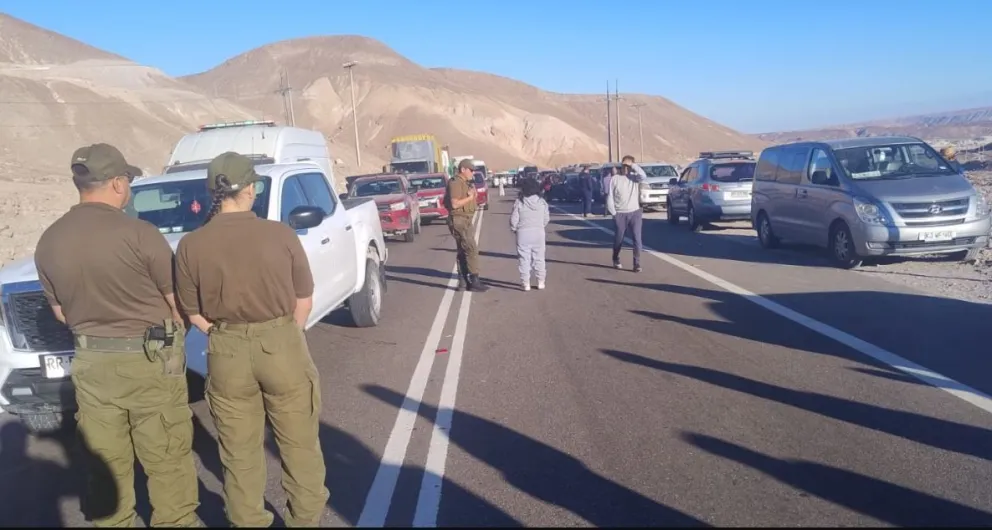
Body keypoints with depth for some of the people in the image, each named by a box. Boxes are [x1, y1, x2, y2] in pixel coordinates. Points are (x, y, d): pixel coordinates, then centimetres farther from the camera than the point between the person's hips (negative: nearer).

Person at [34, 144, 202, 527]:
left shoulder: (49, 242, 0)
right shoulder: (138, 233, -17)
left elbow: (60, 312, 11)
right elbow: (177, 302, -8)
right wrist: (174, 337, 11)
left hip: (91, 361, 5)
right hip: (149, 359, -5)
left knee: (104, 459, 16)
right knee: (166, 457, 9)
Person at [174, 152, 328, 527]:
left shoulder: (191, 246, -5)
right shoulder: (280, 234, -9)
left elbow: (195, 314, 2)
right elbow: (304, 302, -1)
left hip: (226, 354, 2)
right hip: (283, 346, -1)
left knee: (239, 454, 16)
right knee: (299, 445, 15)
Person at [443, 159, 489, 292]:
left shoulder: (465, 183, 18)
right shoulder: (455, 183, -14)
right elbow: (455, 204, -22)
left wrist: (473, 194, 6)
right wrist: (470, 197, -14)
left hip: (465, 220, 10)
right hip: (459, 220, -10)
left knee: (463, 252, 10)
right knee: (472, 250, -12)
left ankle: (463, 282, 14)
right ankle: (474, 281, -11)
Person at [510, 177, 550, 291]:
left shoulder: (519, 202, -9)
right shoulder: (542, 202, -1)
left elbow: (513, 220, -8)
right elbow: (546, 219, 3)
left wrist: (514, 229, 10)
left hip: (523, 233, -2)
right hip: (538, 232, 2)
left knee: (524, 258, 4)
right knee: (539, 257, 13)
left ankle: (526, 283, 4)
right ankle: (541, 282, 17)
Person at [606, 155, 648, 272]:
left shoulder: (634, 177, 4)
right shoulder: (615, 179, 1)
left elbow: (643, 176, -20)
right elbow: (610, 197, 0)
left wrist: (633, 165, -12)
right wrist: (613, 213, -6)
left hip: (635, 212, 0)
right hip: (620, 214, 0)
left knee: (637, 238, -7)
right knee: (618, 238, 10)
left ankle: (637, 263, -4)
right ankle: (616, 260, 31)